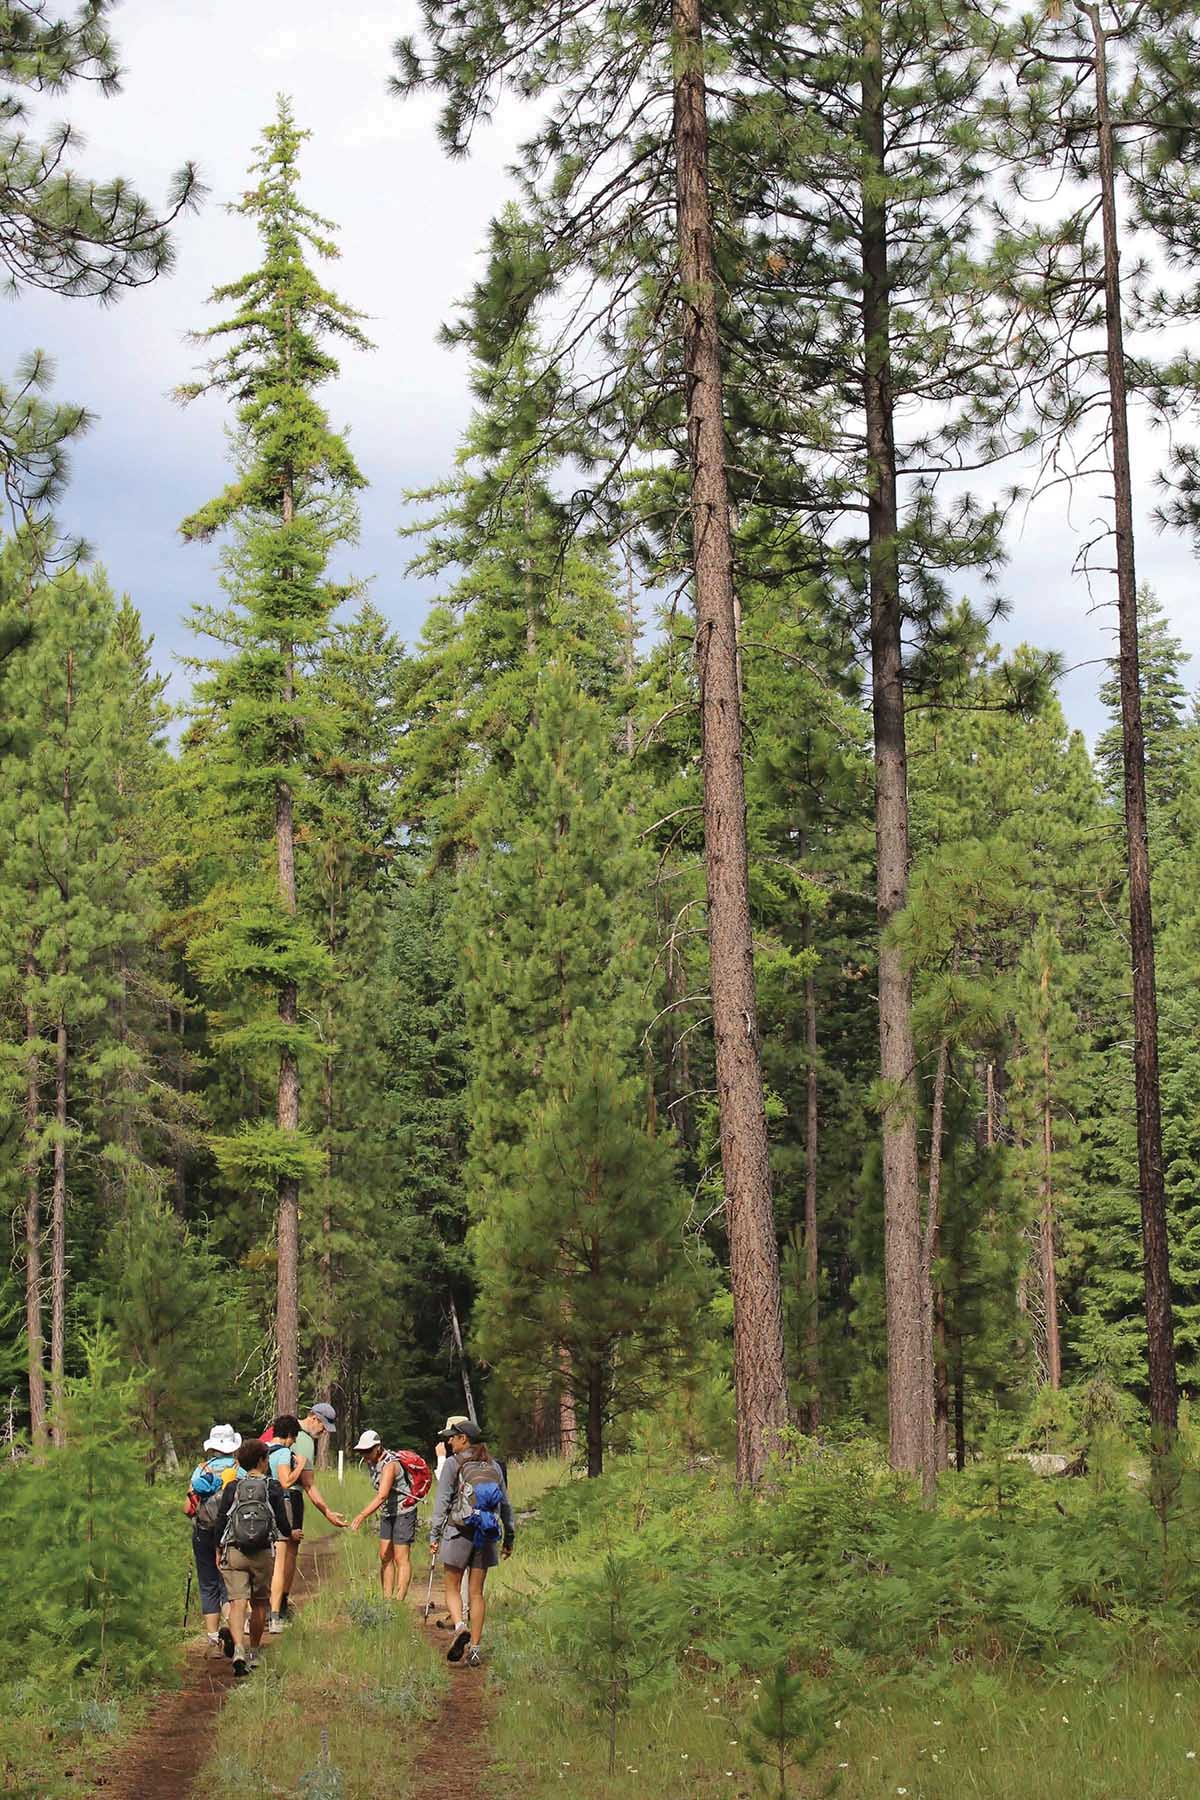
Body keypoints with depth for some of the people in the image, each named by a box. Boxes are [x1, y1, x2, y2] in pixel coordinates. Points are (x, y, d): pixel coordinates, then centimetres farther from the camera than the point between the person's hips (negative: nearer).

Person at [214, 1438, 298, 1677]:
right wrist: (290, 1534, 22)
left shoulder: (232, 1488, 2)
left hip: (233, 1552, 0)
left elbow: (221, 1522, 3)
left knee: (237, 1603, -6)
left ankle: (238, 1648, -27)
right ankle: (254, 1652, 25)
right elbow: (282, 1522, -1)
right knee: (259, 1604, 16)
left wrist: (220, 1551, 16)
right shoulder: (272, 1487, -1)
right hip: (262, 1553, 0)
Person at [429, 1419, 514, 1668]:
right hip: (486, 1535, 4)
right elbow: (505, 1504, 12)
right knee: (476, 1592, 9)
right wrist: (509, 1537, 18)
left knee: (452, 1587, 7)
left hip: (458, 1532, -4)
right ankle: (474, 1648, 7)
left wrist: (434, 1535, -4)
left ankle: (460, 1626, -19)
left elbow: (442, 1501, -7)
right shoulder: (493, 1465, 9)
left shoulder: (453, 1464, -4)